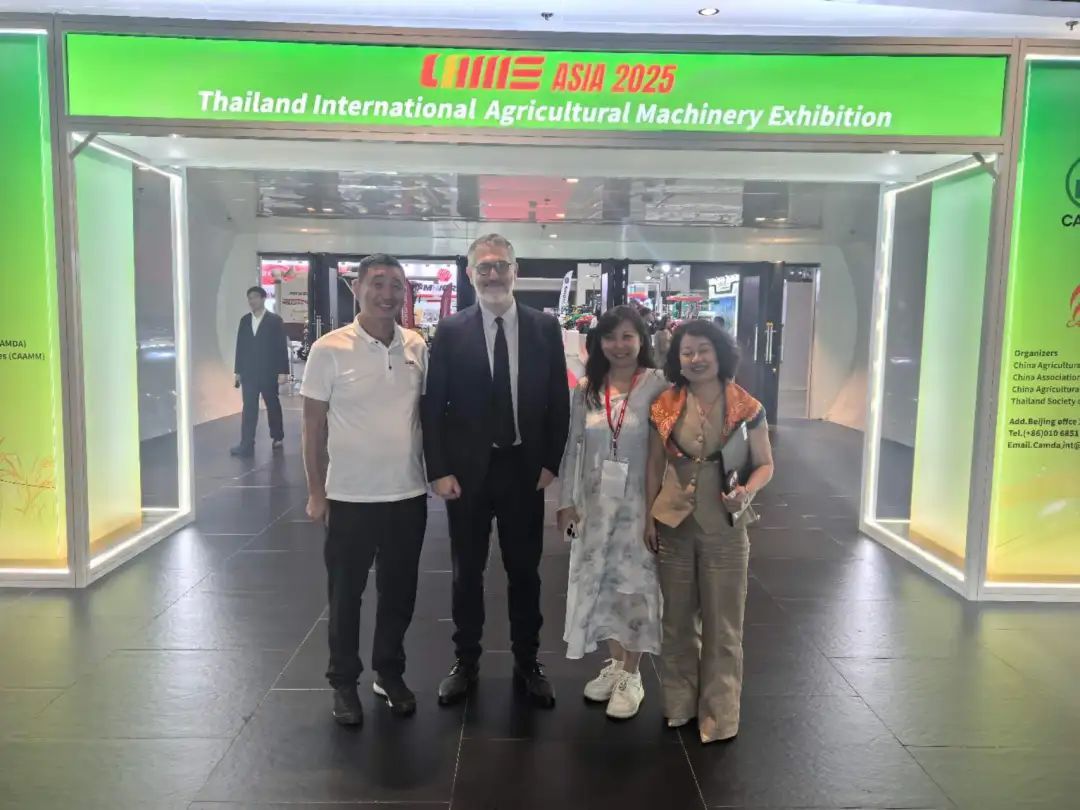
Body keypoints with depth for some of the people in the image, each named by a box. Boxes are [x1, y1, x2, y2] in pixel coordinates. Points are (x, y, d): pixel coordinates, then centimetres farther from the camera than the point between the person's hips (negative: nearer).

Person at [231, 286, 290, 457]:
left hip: (268, 373, -3)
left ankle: (277, 437, 25)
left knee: (273, 406, 10)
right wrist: (238, 371, 7)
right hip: (248, 373, 3)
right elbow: (240, 346, 9)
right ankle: (246, 445, 0)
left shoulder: (275, 320, -4)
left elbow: (282, 347, -7)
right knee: (249, 408, 1)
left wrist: (282, 372, -12)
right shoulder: (244, 320, 8)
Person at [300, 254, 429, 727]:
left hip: (409, 494, 3)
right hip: (350, 496, -3)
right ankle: (344, 682, 30)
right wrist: (315, 493, -5)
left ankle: (390, 673, 34)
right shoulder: (330, 350, -10)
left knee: (399, 592, 15)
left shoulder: (418, 347, 1)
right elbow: (313, 426, -5)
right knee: (345, 594, 11)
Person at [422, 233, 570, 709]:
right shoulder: (450, 332, -3)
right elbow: (433, 406, -3)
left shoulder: (545, 328, 0)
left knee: (525, 571, 13)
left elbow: (559, 401, 2)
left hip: (525, 468, 1)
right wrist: (439, 470, -8)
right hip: (467, 470, 0)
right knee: (467, 571, 12)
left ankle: (527, 665, 29)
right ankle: (466, 662, 30)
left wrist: (550, 463, -2)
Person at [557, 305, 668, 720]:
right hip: (595, 502, 4)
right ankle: (615, 664, 32)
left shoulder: (658, 385, -10)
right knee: (602, 584, 13)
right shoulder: (586, 389, 3)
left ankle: (631, 676, 22)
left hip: (640, 502, -4)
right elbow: (572, 447, 5)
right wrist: (567, 499, 4)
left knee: (634, 584, 6)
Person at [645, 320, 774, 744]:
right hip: (674, 526, 2)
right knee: (678, 619, 15)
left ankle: (718, 714, 23)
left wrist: (747, 490, -19)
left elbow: (765, 464, 1)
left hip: (725, 529, -2)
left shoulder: (747, 408, -6)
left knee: (722, 625, 8)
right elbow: (654, 467, 5)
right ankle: (680, 702, 32)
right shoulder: (665, 407, -1)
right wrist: (649, 518, 3)